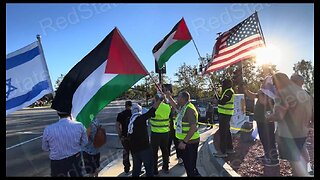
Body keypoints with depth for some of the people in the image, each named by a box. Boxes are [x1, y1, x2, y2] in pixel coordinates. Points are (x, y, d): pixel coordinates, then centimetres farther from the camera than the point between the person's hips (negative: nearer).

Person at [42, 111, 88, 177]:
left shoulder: (48, 129, -20)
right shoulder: (79, 126, -19)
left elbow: (45, 148, -1)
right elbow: (84, 143, -2)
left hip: (57, 163, -1)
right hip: (75, 159, 1)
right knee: (77, 174, 25)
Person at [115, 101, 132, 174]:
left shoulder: (121, 114, -4)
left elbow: (117, 125, -10)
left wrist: (120, 135, -3)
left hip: (125, 136, 1)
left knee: (126, 152, 17)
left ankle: (127, 168, 26)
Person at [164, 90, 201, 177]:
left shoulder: (189, 109, -23)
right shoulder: (183, 107, 6)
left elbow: (193, 127, -29)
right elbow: (175, 106, 30)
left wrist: (184, 142, -31)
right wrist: (169, 97, 19)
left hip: (190, 142, -10)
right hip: (184, 141, 10)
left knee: (190, 166, -1)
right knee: (186, 162, 24)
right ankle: (190, 175, 40)